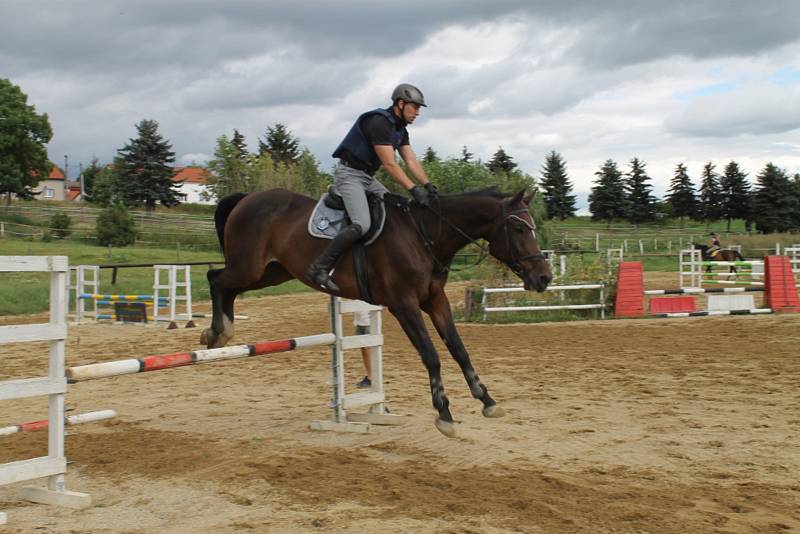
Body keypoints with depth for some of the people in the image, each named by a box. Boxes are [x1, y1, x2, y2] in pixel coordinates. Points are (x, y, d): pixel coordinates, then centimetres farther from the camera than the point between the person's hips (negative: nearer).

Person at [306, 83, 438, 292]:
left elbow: (411, 161, 7)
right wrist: (413, 189, -26)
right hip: (349, 174, -11)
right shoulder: (379, 122, -20)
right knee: (361, 224, -26)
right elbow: (389, 164, -24)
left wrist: (428, 185, -6)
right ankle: (319, 268, -23)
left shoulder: (400, 130, 11)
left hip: (367, 177, 11)